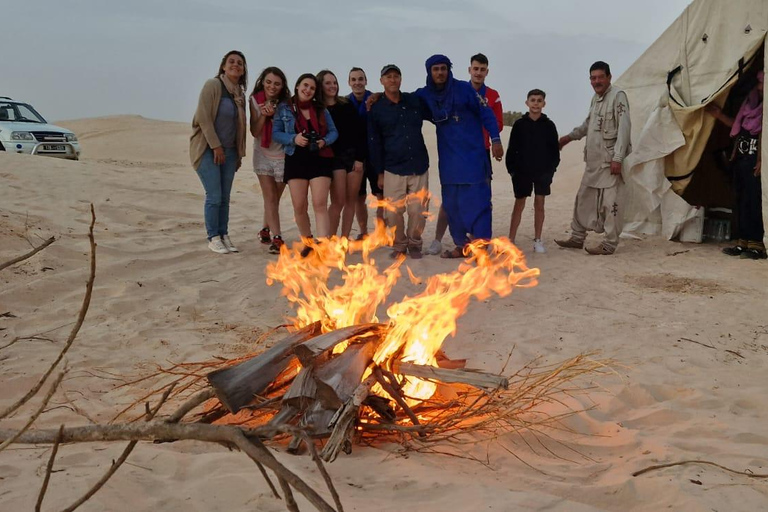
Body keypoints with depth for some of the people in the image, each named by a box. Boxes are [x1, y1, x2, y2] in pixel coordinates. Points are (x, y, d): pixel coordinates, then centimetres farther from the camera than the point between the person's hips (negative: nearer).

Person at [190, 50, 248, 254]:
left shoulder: (240, 94, 11)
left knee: (225, 197, 5)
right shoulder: (212, 85, -8)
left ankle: (224, 236, 12)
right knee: (214, 196, -8)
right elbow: (203, 117, -13)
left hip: (229, 150, 6)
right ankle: (213, 238, 2)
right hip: (208, 148, -6)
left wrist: (239, 153, 10)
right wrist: (216, 146, -14)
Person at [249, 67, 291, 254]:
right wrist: (263, 115, -20)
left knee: (274, 198, 9)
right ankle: (277, 237, -7)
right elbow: (255, 132, -6)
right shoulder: (255, 101, -4)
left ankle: (266, 230, 31)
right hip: (263, 155, 1)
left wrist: (274, 115, -24)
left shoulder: (286, 103, -9)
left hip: (282, 156, 0)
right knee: (270, 198, -6)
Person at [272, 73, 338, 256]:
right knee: (299, 207, 3)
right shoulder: (284, 108, 5)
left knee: (320, 205, -9)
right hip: (296, 160, 0)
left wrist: (324, 141, -12)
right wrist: (294, 139, -16)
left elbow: (333, 132, 9)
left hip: (320, 159, 0)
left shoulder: (321, 109, 9)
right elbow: (276, 133, 1)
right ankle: (308, 242, 24)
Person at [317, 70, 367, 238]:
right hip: (334, 158, -3)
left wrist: (360, 158, -3)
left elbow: (360, 132, 5)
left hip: (354, 156, 3)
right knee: (338, 201, -10)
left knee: (351, 200, 3)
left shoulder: (347, 106, 8)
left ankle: (344, 239, 12)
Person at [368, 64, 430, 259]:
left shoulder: (415, 101, 7)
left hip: (419, 167, 1)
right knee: (393, 212, -3)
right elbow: (374, 143, 4)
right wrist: (379, 172, 3)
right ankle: (399, 245, 18)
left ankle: (414, 244, 20)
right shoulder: (376, 109, 3)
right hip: (393, 170, -1)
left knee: (418, 211, 0)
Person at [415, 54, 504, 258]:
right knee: (451, 204, 7)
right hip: (448, 159, 5)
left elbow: (485, 113, -4)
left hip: (473, 156, -5)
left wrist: (495, 139, -9)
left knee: (477, 201, -7)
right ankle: (462, 244, 17)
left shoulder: (463, 88, -5)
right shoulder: (425, 95, 7)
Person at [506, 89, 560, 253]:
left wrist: (552, 169, -4)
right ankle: (511, 240, 6)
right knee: (519, 204, 3)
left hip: (543, 171, 1)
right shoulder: (519, 124, -1)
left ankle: (537, 240, 12)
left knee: (539, 204, 5)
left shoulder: (549, 125, 1)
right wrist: (511, 169, -5)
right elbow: (512, 149, 1)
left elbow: (555, 150, 5)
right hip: (522, 171, -1)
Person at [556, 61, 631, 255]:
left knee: (610, 202, -6)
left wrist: (618, 158, -21)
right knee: (583, 199, 13)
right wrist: (569, 137, 37)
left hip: (609, 160, -9)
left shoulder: (618, 96, -9)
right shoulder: (595, 98, 16)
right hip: (593, 160, 9)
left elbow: (624, 128, -16)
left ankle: (609, 244, 0)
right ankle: (577, 237, 23)